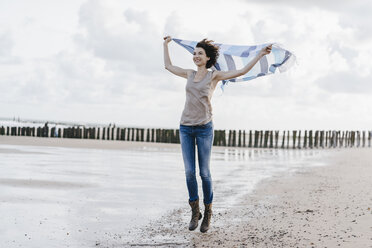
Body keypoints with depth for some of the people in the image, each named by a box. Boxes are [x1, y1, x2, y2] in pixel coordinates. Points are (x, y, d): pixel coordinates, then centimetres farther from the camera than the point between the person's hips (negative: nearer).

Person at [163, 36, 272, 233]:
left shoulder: (214, 76, 2)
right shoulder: (190, 74, 13)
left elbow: (242, 71, -1)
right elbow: (168, 65, 28)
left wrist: (260, 54, -4)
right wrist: (166, 44, 36)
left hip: (204, 128, -3)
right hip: (185, 127, 3)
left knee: (204, 172, -1)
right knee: (189, 172, 0)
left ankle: (207, 212, 13)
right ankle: (195, 212, 12)